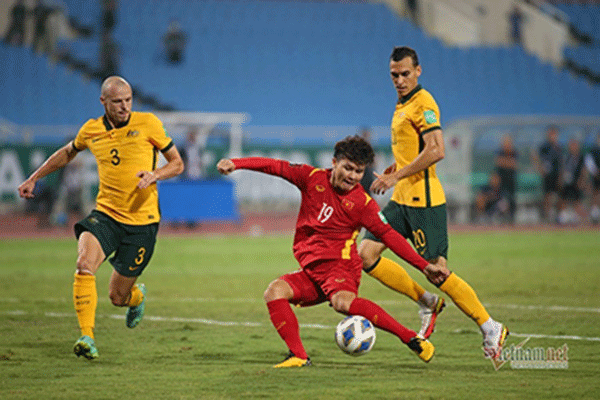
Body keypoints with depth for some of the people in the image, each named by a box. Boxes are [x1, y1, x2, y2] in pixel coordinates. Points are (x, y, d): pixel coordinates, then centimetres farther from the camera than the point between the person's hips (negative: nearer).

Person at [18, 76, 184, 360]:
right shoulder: (91, 130, 4)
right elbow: (67, 153, 26)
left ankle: (137, 296, 43)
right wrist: (33, 178, 29)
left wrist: (155, 175, -18)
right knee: (85, 265, -29)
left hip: (142, 220, -2)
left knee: (118, 297, 4)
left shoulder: (148, 123, -4)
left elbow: (177, 163, 3)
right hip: (105, 214, 2)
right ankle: (87, 337, -27)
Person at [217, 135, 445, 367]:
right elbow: (275, 167, 6)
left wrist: (424, 266, -5)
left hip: (339, 264, -5)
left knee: (342, 302, -35)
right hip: (310, 269, 5)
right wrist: (236, 163, -4)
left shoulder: (363, 203, -3)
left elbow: (389, 235, 0)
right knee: (275, 292, -18)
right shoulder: (313, 179, 6)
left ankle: (412, 339, -32)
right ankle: (298, 356, -21)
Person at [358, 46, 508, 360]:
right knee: (366, 255, 0)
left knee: (436, 271, -9)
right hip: (402, 200, 9)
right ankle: (427, 303, 11)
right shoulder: (403, 105, 17)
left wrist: (395, 176, -19)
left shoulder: (423, 103, -12)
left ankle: (490, 329, 2)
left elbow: (435, 151, -23)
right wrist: (393, 169, 14)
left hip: (423, 199, -9)